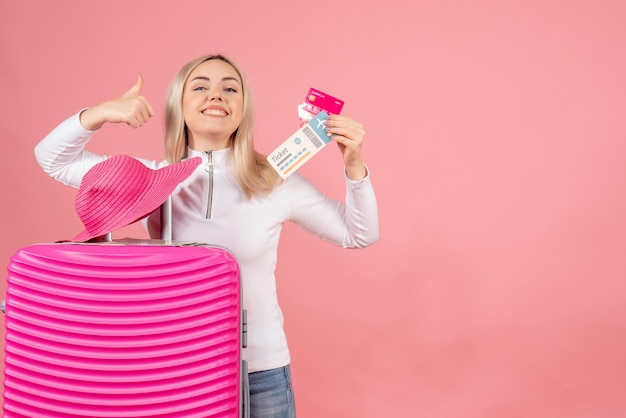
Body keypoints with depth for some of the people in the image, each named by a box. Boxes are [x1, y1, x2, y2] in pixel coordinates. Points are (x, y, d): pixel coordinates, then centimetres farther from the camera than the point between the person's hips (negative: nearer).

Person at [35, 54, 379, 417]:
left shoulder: (276, 182, -4)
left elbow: (359, 235, 4)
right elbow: (53, 158, 3)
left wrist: (354, 166, -11)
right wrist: (102, 112, -13)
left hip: (260, 373, 0)